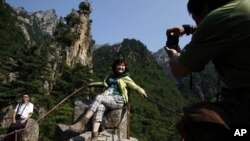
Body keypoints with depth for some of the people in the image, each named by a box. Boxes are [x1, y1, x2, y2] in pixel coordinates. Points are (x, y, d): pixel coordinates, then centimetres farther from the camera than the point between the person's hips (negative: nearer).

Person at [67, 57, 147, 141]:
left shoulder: (126, 78, 14)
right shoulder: (110, 76, 28)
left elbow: (136, 87, 5)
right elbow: (104, 83, 43)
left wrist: (141, 91, -15)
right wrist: (93, 84, 39)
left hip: (118, 100, -4)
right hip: (107, 99, 4)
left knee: (99, 97, -31)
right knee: (100, 107, -33)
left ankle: (82, 123, -36)